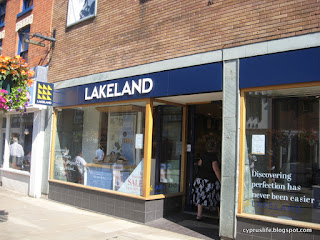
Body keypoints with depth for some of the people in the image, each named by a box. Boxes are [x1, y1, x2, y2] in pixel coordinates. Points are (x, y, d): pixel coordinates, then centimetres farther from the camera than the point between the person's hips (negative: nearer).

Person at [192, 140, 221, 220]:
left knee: (201, 196, 13)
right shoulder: (213, 156, -15)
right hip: (211, 180, -6)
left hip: (200, 178, 6)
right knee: (218, 198, 8)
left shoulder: (203, 155, 5)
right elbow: (216, 169, -21)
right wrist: (221, 181, -18)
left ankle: (199, 215, 14)